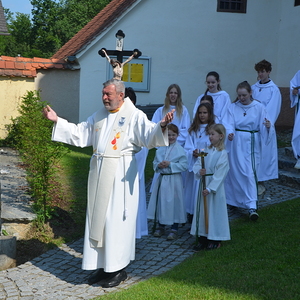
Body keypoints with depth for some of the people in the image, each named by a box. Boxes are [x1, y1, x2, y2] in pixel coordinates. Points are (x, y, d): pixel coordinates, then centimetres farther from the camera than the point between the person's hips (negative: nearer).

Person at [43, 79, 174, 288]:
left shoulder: (134, 115, -7)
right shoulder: (98, 116, 13)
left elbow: (149, 136, -19)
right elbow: (79, 134, 18)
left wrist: (161, 126, -39)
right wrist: (57, 120, 15)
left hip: (120, 173, -7)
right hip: (99, 172, 7)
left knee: (116, 220, -2)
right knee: (98, 218, 9)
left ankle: (118, 268, 10)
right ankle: (103, 265, 20)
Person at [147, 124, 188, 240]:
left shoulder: (180, 149, -7)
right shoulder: (160, 149, 7)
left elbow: (184, 165, -10)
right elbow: (155, 163, 13)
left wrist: (170, 164, -17)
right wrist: (159, 165, -9)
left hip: (174, 180, -4)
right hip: (162, 179, 5)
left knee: (174, 203, 0)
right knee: (160, 202, 10)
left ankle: (174, 229, 10)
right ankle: (161, 227, 25)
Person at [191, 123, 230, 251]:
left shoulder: (223, 154, -12)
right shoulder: (206, 150, 6)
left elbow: (220, 174, -15)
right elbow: (197, 164, 6)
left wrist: (210, 188, -19)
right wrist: (199, 171, -17)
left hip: (215, 186, -6)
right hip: (203, 183, 6)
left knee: (214, 210, 3)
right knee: (201, 210, 10)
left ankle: (215, 239, 16)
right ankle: (202, 237, 21)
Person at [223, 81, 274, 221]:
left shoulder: (259, 107, -1)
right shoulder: (233, 107, 3)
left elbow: (264, 124, -5)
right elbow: (229, 123, -9)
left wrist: (268, 125, -29)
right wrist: (230, 132, -30)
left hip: (252, 143, -2)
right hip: (236, 143, 2)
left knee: (249, 172, -8)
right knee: (235, 171, 7)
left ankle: (252, 206, -10)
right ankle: (234, 199, 25)